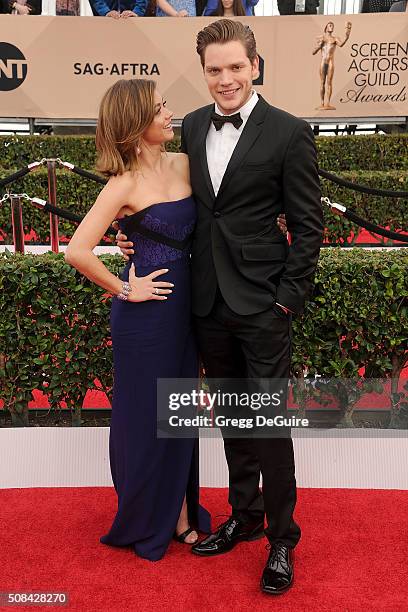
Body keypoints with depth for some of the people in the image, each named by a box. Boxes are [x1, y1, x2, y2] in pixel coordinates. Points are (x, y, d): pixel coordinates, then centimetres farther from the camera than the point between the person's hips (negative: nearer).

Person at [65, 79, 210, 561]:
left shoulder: (183, 164, 5)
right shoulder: (125, 183, -14)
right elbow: (77, 251, -21)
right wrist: (124, 291, -12)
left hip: (184, 304, 6)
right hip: (146, 313, -6)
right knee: (146, 416, 10)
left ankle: (180, 513, 37)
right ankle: (148, 522, 34)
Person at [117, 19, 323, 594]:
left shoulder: (289, 132, -6)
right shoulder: (192, 126, 9)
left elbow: (308, 225, -6)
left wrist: (288, 298, -11)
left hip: (262, 305, -5)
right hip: (210, 302, 5)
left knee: (269, 421, 4)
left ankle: (282, 537, 26)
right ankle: (245, 514, 38)